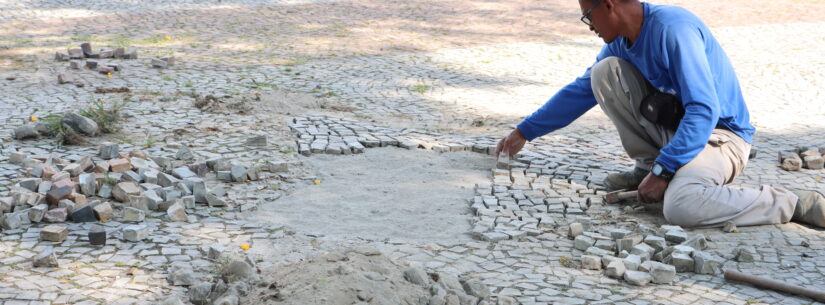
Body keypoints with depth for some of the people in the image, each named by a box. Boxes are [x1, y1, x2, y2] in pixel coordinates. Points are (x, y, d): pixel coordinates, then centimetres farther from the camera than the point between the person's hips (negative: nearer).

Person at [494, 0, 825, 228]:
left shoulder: (673, 28, -23)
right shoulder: (621, 42, 4)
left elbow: (705, 111, -28)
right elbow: (579, 92, 17)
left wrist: (663, 171, -29)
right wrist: (524, 132, 21)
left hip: (718, 132, -8)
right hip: (674, 126, 8)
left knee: (681, 206, -38)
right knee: (604, 71, -5)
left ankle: (796, 204, -18)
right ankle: (646, 165, 7)